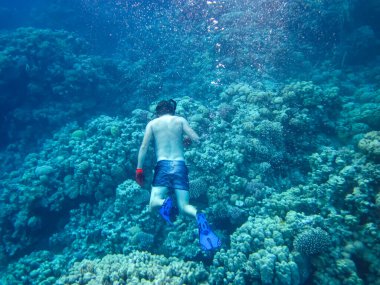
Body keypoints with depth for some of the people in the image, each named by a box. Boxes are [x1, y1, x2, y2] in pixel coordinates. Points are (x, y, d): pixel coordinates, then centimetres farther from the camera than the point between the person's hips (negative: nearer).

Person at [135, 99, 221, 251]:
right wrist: (187, 138, 23)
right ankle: (199, 216, -28)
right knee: (184, 206, 7)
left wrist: (139, 169, 4)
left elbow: (144, 147, 2)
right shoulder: (180, 120, 11)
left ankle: (165, 203, -34)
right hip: (180, 165, 1)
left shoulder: (152, 123, 11)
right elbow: (197, 139, 3)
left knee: (153, 204, 3)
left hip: (163, 165, -1)